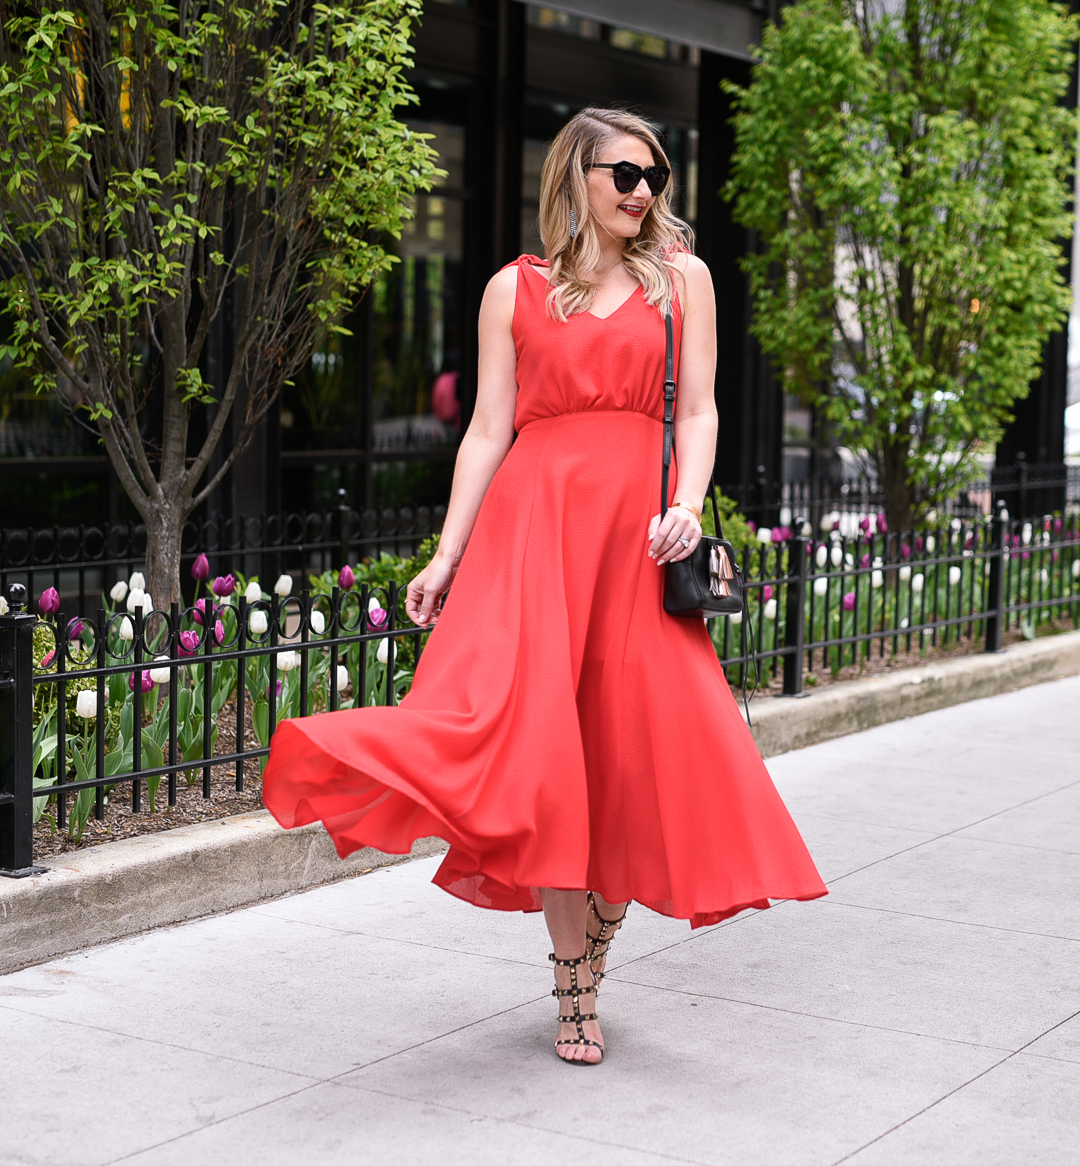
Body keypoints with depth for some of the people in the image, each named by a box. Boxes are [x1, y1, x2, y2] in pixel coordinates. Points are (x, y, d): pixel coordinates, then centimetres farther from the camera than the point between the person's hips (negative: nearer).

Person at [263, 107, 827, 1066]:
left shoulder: (681, 277, 14)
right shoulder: (516, 290, 12)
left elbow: (698, 411, 8)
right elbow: (488, 429, 9)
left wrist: (688, 504, -11)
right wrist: (447, 554, 2)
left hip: (638, 522, 1)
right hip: (533, 516, -1)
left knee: (640, 743, -3)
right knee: (537, 735, -11)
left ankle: (596, 947, 17)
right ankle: (575, 984, 0)